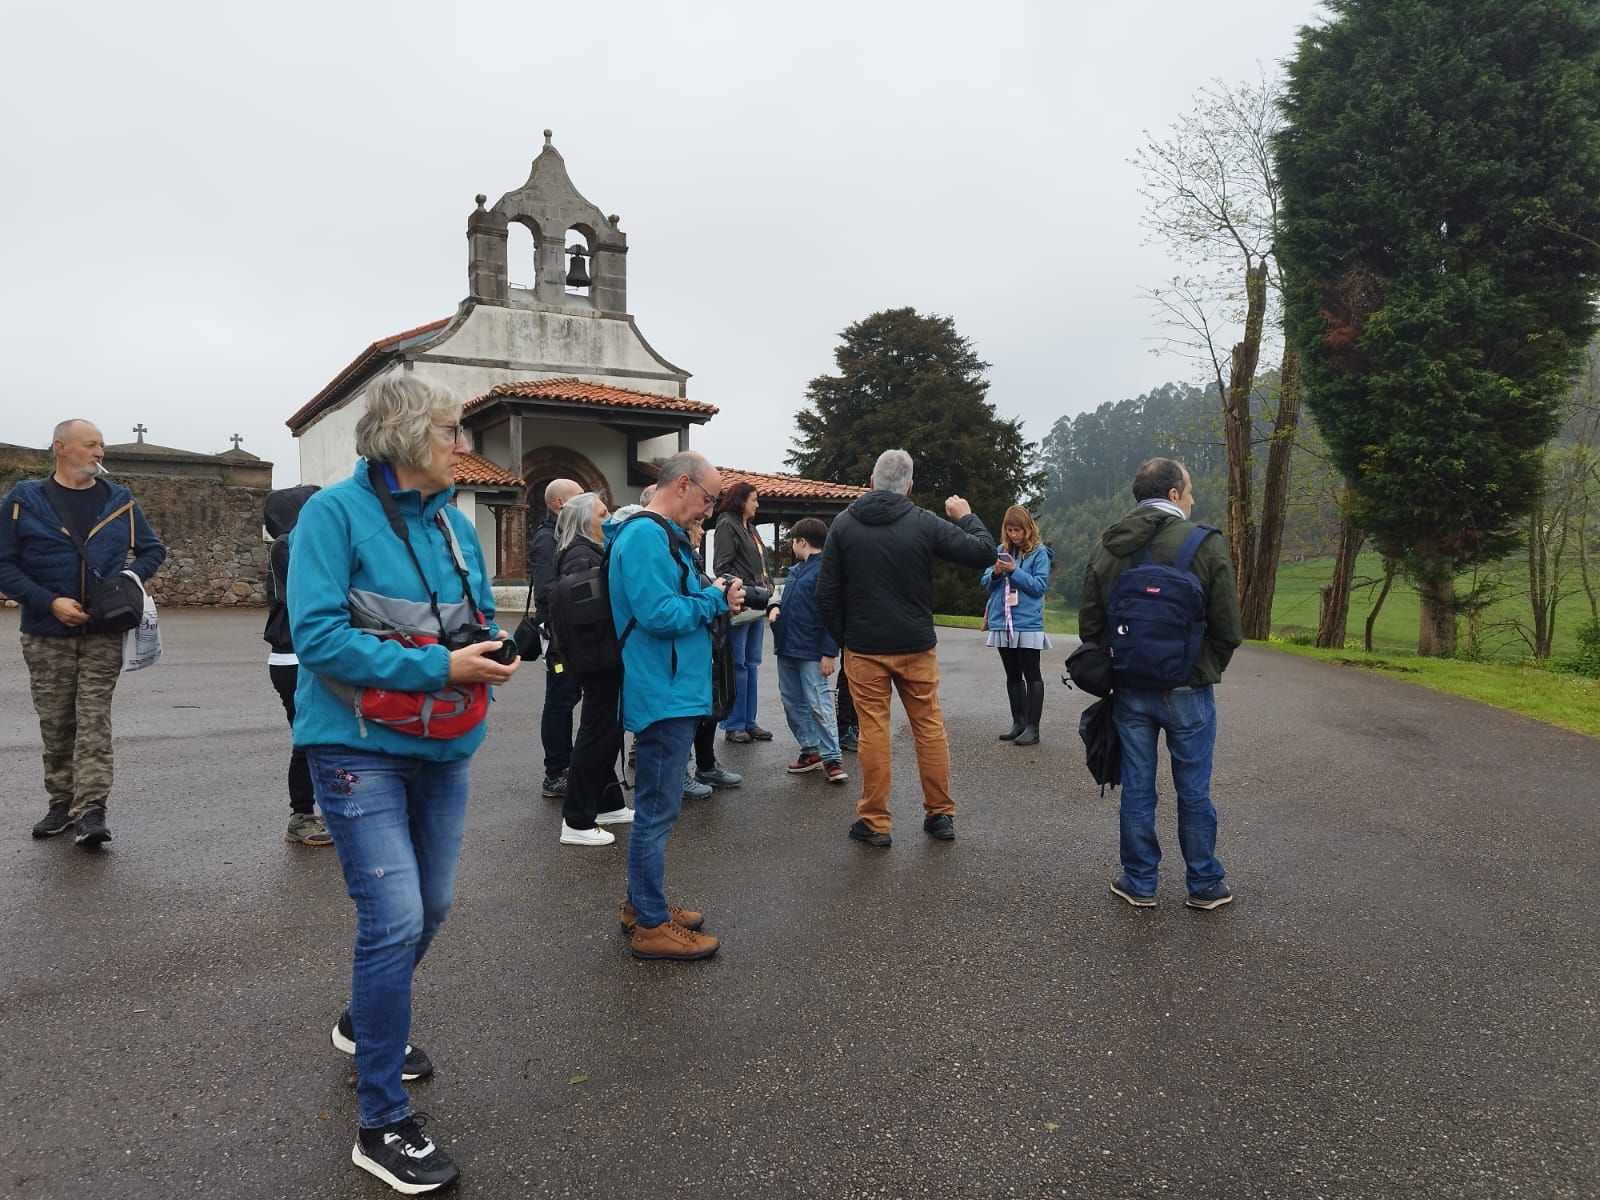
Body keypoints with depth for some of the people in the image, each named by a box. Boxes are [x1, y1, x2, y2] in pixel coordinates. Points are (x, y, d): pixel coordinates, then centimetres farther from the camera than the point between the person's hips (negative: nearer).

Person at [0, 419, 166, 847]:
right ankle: (62, 803, 20)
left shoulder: (120, 500, 5)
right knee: (55, 724, 8)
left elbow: (153, 549, 14)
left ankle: (91, 810, -8)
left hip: (103, 633, 0)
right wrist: (50, 602, -15)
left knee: (94, 721, -6)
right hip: (45, 634, 0)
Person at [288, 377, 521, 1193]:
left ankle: (364, 1024, 45)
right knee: (395, 920, -10)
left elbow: (479, 616, 15)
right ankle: (382, 1124, 6)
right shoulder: (336, 512, -13)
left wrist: (492, 651, -7)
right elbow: (319, 636, -21)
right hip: (360, 748, -7)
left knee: (430, 907, 17)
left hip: (444, 745, 7)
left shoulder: (454, 523, 6)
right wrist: (441, 667, -24)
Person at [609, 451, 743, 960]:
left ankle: (643, 903, 32)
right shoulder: (645, 536, -17)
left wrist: (713, 596, 5)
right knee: (657, 809, -2)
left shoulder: (660, 534, 16)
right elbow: (659, 614, -25)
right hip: (664, 694, -11)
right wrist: (715, 599, -13)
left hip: (671, 692, 11)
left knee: (655, 806, 19)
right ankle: (651, 925, 9)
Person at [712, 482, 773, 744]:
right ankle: (734, 724, 2)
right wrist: (744, 590, -20)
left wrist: (767, 588, 10)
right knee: (737, 665, -4)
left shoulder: (750, 528, 20)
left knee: (752, 663, 11)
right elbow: (723, 567, -13)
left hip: (756, 604, 9)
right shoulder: (726, 525, -6)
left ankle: (749, 722, 17)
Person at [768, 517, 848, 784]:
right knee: (792, 703, 13)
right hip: (787, 649, 9)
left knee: (818, 705, -7)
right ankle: (810, 750, 22)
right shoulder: (795, 570, 14)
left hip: (812, 652, -9)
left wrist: (829, 652, -20)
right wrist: (776, 607, 4)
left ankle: (831, 758, 0)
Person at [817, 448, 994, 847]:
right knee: (930, 727, 11)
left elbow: (826, 593, -1)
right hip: (917, 647, 0)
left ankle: (874, 822, 10)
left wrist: (842, 637, 10)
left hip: (863, 649, 0)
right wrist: (967, 517, 13)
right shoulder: (925, 523, -6)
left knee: (873, 730, 5)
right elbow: (983, 552, -4)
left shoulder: (844, 524, -1)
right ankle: (941, 814, 20)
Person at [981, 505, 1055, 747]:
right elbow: (986, 583, 10)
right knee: (1012, 676, 13)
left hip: (1028, 623, -5)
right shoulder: (1001, 550, 9)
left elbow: (1040, 585, -11)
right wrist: (995, 573, -11)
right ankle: (1018, 722, 23)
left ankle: (1032, 727, 3)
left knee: (1031, 676, 1)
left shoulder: (1039, 552, -3)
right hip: (1002, 622, 5)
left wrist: (1014, 571, -18)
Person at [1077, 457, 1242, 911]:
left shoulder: (1107, 547, 0)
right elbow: (1228, 629, -9)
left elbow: (1089, 624, 3)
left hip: (1129, 690, 3)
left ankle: (1140, 882, 21)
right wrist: (1207, 670, 9)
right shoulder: (1207, 545, -12)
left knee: (1136, 790, 11)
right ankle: (1204, 884, 23)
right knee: (1194, 792, 10)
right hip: (1188, 690, -3)